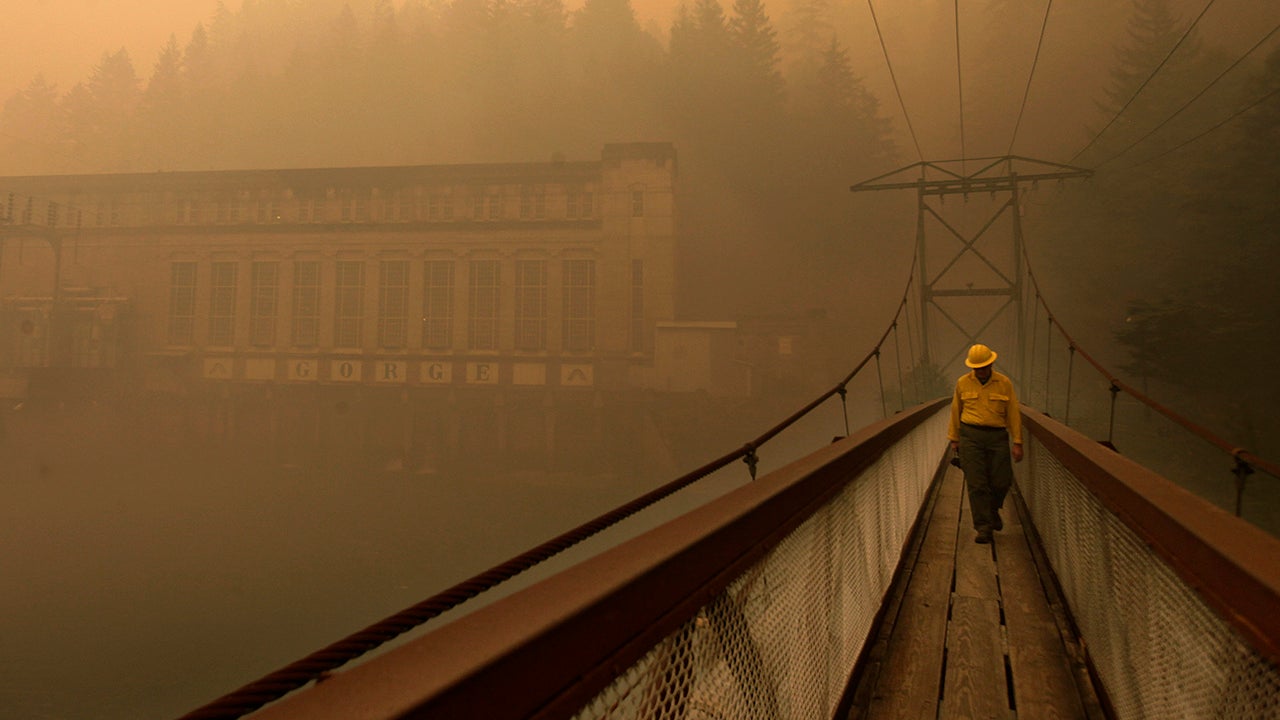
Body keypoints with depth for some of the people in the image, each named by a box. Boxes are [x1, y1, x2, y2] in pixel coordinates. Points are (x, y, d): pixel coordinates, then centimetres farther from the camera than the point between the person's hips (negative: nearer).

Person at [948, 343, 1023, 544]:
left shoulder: (1004, 383, 1)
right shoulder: (963, 383, 3)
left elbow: (1013, 414, 3)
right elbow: (956, 411, 12)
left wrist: (1017, 443, -1)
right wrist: (954, 439, 13)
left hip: (997, 437, 1)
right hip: (971, 436, 0)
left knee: (1001, 482, 2)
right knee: (976, 484, -5)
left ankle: (992, 509, 34)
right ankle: (983, 528, 1)